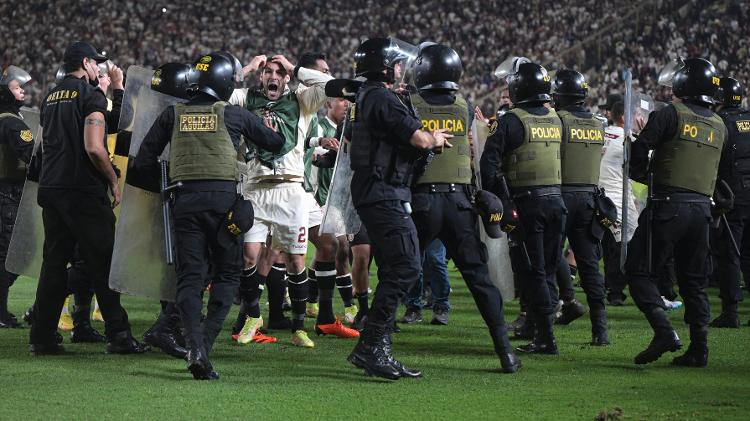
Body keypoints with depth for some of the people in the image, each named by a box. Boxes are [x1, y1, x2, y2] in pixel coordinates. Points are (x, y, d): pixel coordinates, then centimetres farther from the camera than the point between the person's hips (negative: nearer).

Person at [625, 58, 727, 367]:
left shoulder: (672, 114, -6)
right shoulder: (719, 126, 13)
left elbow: (640, 148, -9)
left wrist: (641, 173, 13)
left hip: (669, 205, -6)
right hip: (702, 208, 6)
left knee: (639, 271, 1)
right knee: (694, 281, 13)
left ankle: (664, 331, -15)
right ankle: (698, 349, 9)